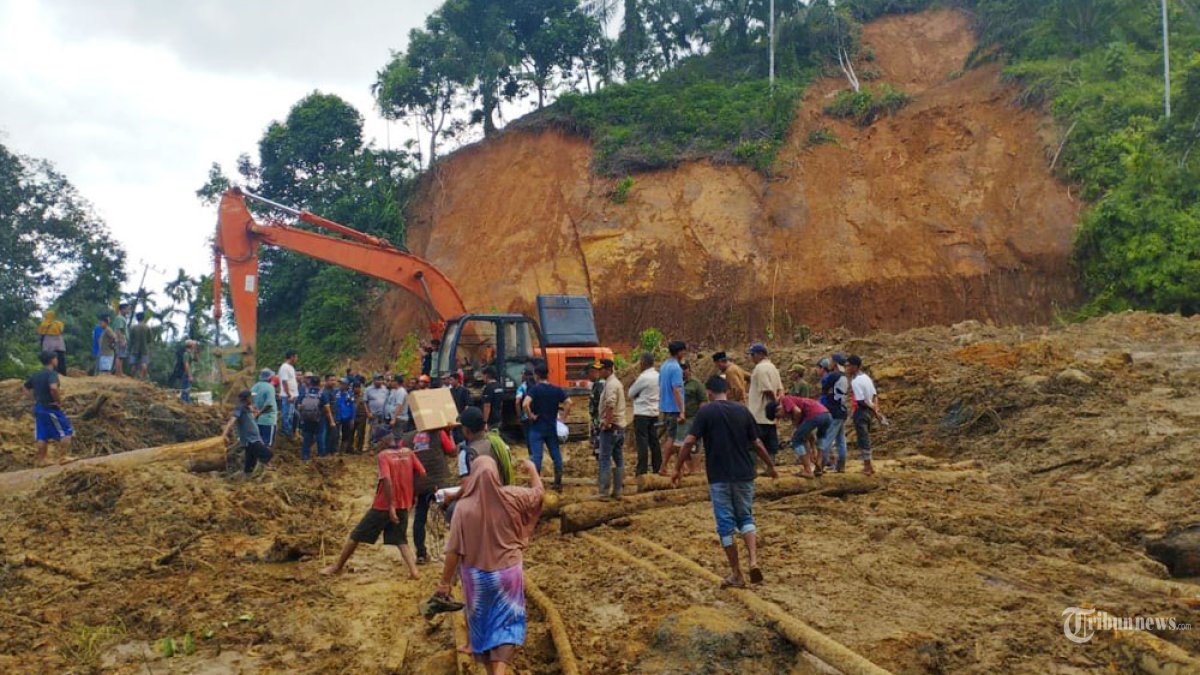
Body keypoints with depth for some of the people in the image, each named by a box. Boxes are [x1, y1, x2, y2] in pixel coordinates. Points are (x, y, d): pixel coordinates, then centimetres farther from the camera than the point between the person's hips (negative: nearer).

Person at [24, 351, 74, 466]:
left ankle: (41, 459, 17)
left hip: (38, 408, 8)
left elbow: (26, 388, 22)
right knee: (66, 432, 2)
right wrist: (59, 401, -22)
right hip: (51, 408, -8)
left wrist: (36, 399, 17)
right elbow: (53, 388, -35)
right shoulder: (52, 373, -17)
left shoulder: (36, 375, 9)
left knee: (42, 436, 14)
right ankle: (64, 456, 0)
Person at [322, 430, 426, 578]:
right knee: (401, 540, 15)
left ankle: (338, 567, 22)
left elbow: (387, 480, -24)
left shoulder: (383, 455, -12)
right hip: (403, 505, 4)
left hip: (383, 506, -4)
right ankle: (414, 571, -4)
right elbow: (422, 474, 3)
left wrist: (391, 506, -24)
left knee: (356, 535, 11)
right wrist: (413, 496, 15)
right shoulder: (408, 452, 2)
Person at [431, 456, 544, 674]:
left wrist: (444, 583, -4)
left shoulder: (463, 506, -15)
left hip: (476, 576, 0)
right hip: (508, 572, 0)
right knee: (507, 625, 8)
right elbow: (538, 492, 9)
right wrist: (532, 468, 26)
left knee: (481, 624, 19)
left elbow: (453, 550, -12)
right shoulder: (511, 498, -12)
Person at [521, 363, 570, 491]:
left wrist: (531, 416, -13)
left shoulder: (534, 389, -10)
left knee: (536, 455, -2)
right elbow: (568, 402, -5)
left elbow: (526, 404, -26)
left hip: (537, 427, -4)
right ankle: (558, 483, 15)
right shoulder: (556, 390, 3)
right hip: (552, 427, 4)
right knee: (556, 455, 12)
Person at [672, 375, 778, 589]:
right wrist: (771, 466, 19)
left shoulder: (706, 412, -5)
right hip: (744, 475, 3)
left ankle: (737, 575, 10)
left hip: (719, 477, -3)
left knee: (726, 525, 6)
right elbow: (757, 444, 6)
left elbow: (689, 441, -12)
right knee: (746, 517, 17)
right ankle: (753, 561, -3)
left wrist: (678, 468, -2)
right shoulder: (742, 411, 4)